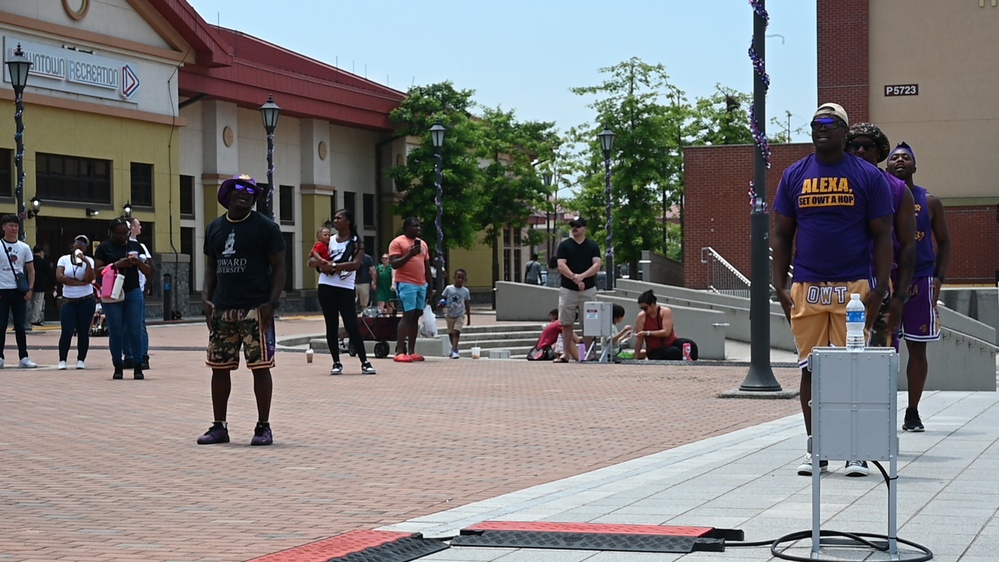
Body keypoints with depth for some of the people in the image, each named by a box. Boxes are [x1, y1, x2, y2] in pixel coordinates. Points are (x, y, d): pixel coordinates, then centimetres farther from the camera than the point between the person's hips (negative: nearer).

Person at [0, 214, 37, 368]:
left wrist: (30, 289, -1)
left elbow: (31, 271, 11)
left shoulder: (24, 247, 7)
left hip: (19, 292, 2)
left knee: (20, 326, 5)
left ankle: (23, 357, 8)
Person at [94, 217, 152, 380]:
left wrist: (138, 262, -10)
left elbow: (148, 271, 11)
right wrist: (116, 265, -17)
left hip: (133, 293, 2)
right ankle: (118, 367, 8)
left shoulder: (135, 246, 10)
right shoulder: (104, 247, 2)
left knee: (135, 330, -2)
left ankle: (138, 366, 2)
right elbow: (97, 270, -4)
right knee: (115, 331, 2)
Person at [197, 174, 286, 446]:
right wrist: (206, 297, 4)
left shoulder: (265, 226, -1)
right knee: (219, 367, 7)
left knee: (260, 367, -3)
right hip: (222, 309, 5)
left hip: (255, 309, -5)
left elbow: (278, 266, -3)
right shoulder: (214, 227, 13)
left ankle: (263, 427, 6)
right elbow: (211, 266, 19)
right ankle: (219, 426, 16)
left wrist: (272, 302, -14)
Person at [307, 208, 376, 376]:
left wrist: (333, 265, -20)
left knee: (352, 325, -6)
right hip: (327, 287, 3)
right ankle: (336, 362, 11)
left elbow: (356, 264, -15)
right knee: (331, 325, 4)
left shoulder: (356, 242, 0)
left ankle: (364, 362, -1)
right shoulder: (329, 240, 11)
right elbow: (312, 261, 11)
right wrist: (320, 263, -13)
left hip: (346, 288, -3)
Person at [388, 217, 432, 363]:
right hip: (406, 284, -7)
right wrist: (409, 255, -22)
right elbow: (394, 264, -11)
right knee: (408, 315, -13)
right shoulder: (397, 242, -3)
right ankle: (399, 352, -14)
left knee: (416, 317, 5)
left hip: (421, 285, 7)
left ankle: (411, 352, 8)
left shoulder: (422, 244, 19)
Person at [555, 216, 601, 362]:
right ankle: (567, 354, 6)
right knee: (566, 323, 0)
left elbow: (597, 265, -4)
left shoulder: (593, 246, 6)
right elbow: (561, 265, -6)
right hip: (568, 289, 0)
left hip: (588, 289, 0)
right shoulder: (564, 245, 4)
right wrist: (575, 278, -18)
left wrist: (582, 276, -19)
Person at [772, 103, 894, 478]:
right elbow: (782, 234, 12)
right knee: (810, 369, 4)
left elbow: (882, 235, 2)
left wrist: (880, 288, -7)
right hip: (806, 288, 2)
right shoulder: (794, 176, 10)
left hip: (854, 288, -2)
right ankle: (815, 450, 13)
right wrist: (779, 286, 3)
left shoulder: (869, 177, 4)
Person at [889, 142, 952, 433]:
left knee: (917, 349, 4)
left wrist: (939, 278, -3)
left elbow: (944, 242, 10)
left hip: (921, 282, 1)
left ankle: (913, 412, 12)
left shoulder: (929, 202, 7)